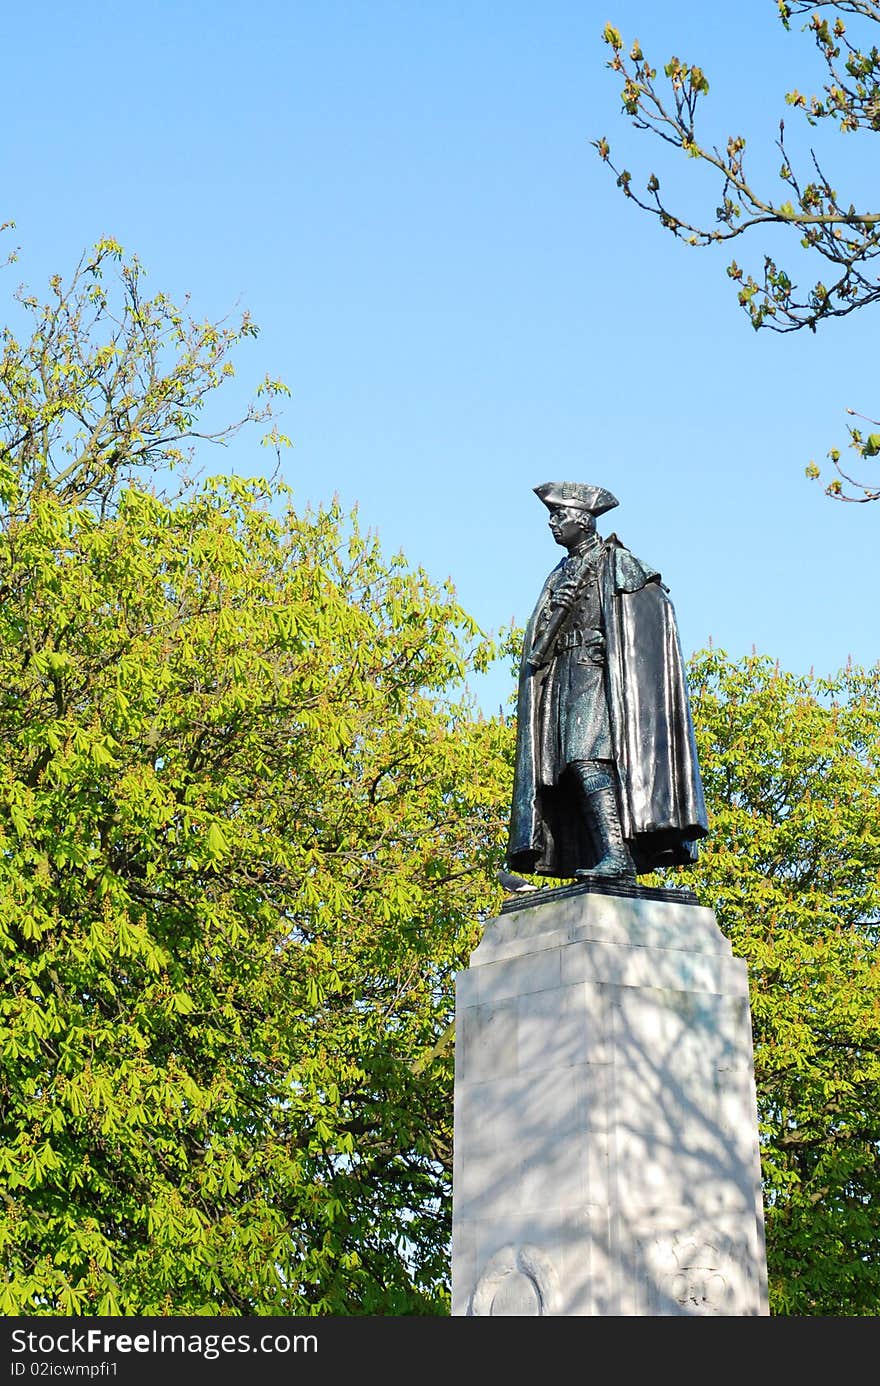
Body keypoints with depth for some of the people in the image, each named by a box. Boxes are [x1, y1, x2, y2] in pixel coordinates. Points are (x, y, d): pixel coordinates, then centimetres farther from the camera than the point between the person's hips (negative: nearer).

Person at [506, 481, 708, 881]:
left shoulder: (617, 562, 4)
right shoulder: (560, 576, 25)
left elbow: (656, 611, -5)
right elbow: (537, 645, 20)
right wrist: (555, 611, 0)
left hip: (598, 676, -7)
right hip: (561, 679, 7)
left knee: (588, 760, -23)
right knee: (568, 770, -3)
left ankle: (616, 858, -29)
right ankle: (592, 863, -6)